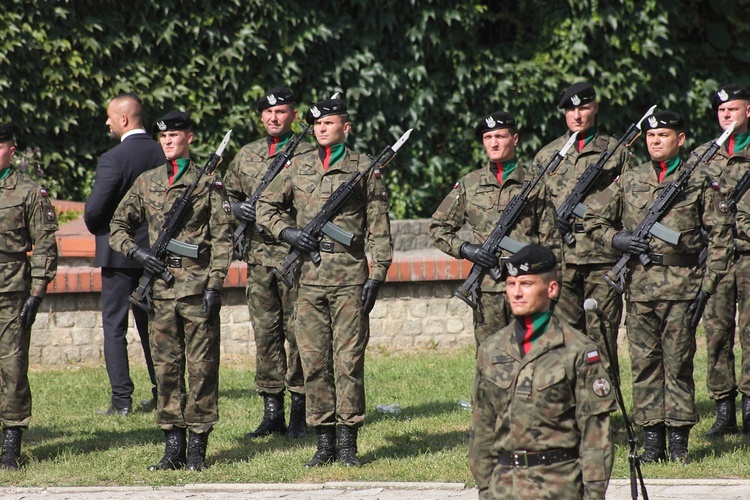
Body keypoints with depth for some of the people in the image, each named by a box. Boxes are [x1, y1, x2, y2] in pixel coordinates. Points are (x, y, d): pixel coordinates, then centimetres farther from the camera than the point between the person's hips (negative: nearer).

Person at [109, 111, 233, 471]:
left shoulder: (208, 182, 1)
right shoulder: (146, 183, 12)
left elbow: (223, 237, -2)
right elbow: (118, 226, 17)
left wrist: (214, 284, -10)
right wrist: (135, 252, -3)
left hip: (197, 284, -4)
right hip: (161, 286, 4)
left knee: (201, 366, -2)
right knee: (166, 367, 5)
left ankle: (197, 446, 2)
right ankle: (173, 444, 10)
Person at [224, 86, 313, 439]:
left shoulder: (308, 155, 0)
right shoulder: (246, 156, 14)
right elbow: (227, 194, 21)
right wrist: (236, 208, -1)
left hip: (296, 255, -4)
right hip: (258, 257, 4)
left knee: (297, 332, -3)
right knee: (265, 332, 5)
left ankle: (299, 411, 3)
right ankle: (272, 411, 10)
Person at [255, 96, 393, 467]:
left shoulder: (364, 169, 4)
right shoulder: (298, 168, 12)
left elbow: (378, 228, 2)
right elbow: (265, 206, 18)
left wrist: (377, 274, -4)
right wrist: (286, 231, -1)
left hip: (349, 277, -3)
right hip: (310, 279, 3)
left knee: (349, 361, -3)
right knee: (314, 362, 3)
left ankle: (347, 442, 3)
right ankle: (324, 442, 9)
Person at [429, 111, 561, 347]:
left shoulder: (534, 185, 8)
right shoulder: (469, 185, 9)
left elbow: (550, 240, 9)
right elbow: (438, 228, 14)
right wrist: (464, 248, -4)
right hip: (487, 288, 1)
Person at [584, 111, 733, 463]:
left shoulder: (698, 181, 4)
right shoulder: (630, 181, 11)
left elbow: (720, 235, 4)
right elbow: (593, 219, 17)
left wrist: (707, 284, -3)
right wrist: (616, 239, -4)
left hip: (681, 285, -2)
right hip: (640, 285, 2)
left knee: (678, 362, -1)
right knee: (644, 362, 3)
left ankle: (679, 440, 4)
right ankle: (653, 439, 9)